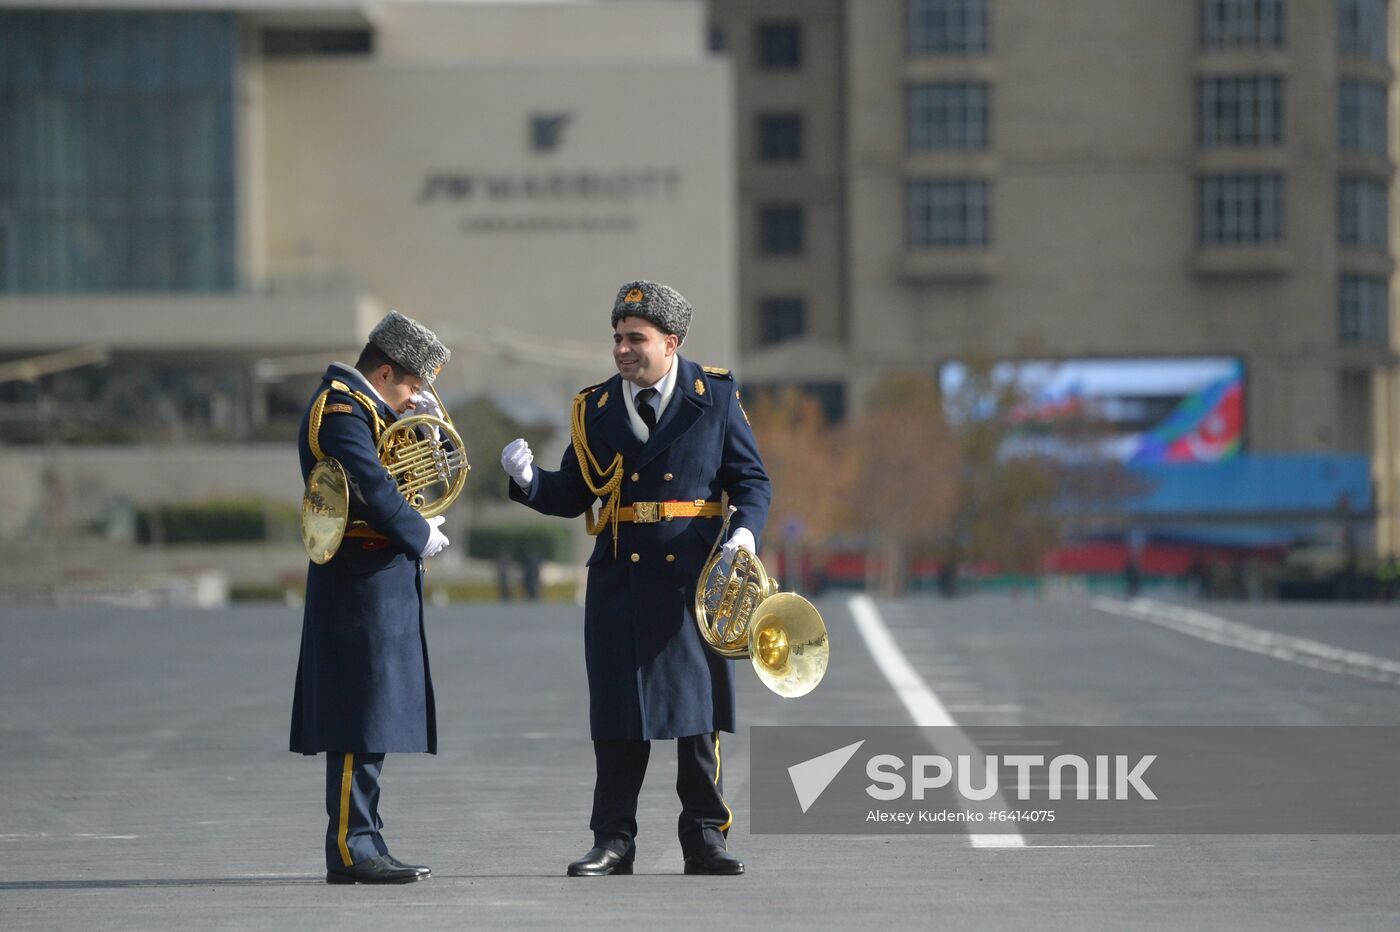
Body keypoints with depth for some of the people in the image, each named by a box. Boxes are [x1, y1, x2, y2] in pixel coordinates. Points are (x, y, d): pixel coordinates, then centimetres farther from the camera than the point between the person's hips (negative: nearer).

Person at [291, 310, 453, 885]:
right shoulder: (340, 410, -14)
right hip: (363, 583, -10)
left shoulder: (358, 406, 18)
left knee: (370, 721, 11)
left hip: (376, 583, 10)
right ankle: (352, 849, -10)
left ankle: (357, 845, 15)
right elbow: (374, 490, -23)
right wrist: (422, 537, -12)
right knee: (363, 714, -10)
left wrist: (422, 422, 7)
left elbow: (388, 468, 21)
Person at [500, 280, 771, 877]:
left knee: (700, 712, 2)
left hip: (695, 577, -2)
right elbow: (573, 496, 10)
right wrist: (529, 481, -9)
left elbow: (752, 480, 4)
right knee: (617, 716, 2)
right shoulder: (594, 408, 8)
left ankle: (705, 836, 10)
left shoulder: (715, 397, 2)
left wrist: (746, 530, -14)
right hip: (619, 581, 2)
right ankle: (613, 840, 8)